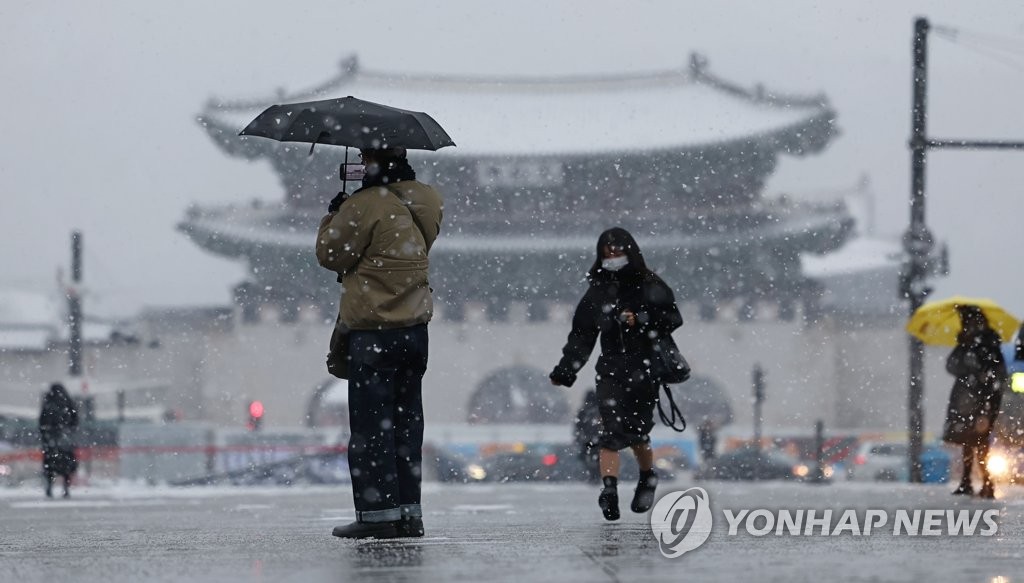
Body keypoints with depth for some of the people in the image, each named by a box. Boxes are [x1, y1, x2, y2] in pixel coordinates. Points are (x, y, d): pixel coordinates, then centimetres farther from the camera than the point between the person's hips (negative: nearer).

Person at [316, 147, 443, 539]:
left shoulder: (365, 206, -17)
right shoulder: (426, 202, 7)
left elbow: (330, 254, -7)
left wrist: (333, 216, 11)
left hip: (373, 333, -7)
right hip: (415, 327, 7)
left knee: (370, 424, -2)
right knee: (406, 421, 13)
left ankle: (378, 513, -4)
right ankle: (409, 512, 16)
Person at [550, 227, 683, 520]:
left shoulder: (650, 285, 0)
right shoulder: (598, 292, 9)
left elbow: (673, 318, -4)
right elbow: (581, 335, 10)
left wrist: (640, 319, -17)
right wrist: (564, 371, 3)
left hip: (645, 369, -2)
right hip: (611, 369, 2)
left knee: (637, 430, 4)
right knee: (612, 429, -13)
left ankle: (648, 477, 33)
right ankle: (609, 490, -21)